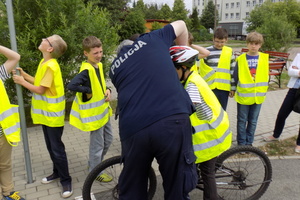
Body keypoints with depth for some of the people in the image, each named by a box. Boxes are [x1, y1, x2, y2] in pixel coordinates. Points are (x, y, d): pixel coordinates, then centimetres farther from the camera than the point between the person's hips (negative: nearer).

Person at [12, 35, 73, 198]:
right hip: (45, 113, 9)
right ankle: (57, 172, 35)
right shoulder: (44, 62, 9)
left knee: (57, 148, -1)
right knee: (50, 146, 19)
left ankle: (66, 180, 12)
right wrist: (23, 74, 9)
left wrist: (22, 82, -7)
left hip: (53, 114, -9)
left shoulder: (50, 66, -21)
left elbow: (40, 89, -20)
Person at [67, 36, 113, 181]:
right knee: (97, 144, 5)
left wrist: (107, 90, -1)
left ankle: (93, 164, 40)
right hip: (94, 112, -9)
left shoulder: (99, 65, 5)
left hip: (103, 109, 9)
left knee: (108, 139, 21)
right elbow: (71, 86, -35)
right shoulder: (87, 70, -22)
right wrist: (89, 91, -24)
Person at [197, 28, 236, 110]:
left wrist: (232, 88, 6)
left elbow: (233, 71, 8)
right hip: (210, 88, -1)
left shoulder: (229, 52, 5)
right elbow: (201, 70, 3)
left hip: (224, 88, 2)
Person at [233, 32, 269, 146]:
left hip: (258, 95, 2)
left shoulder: (264, 58, 0)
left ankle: (249, 142, 26)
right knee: (242, 120, 7)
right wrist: (236, 89, -2)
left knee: (253, 120, 12)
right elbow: (235, 76, -2)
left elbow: (266, 75, 8)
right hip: (243, 95, -2)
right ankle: (241, 143, 20)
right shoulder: (241, 59, -6)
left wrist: (264, 90, 5)